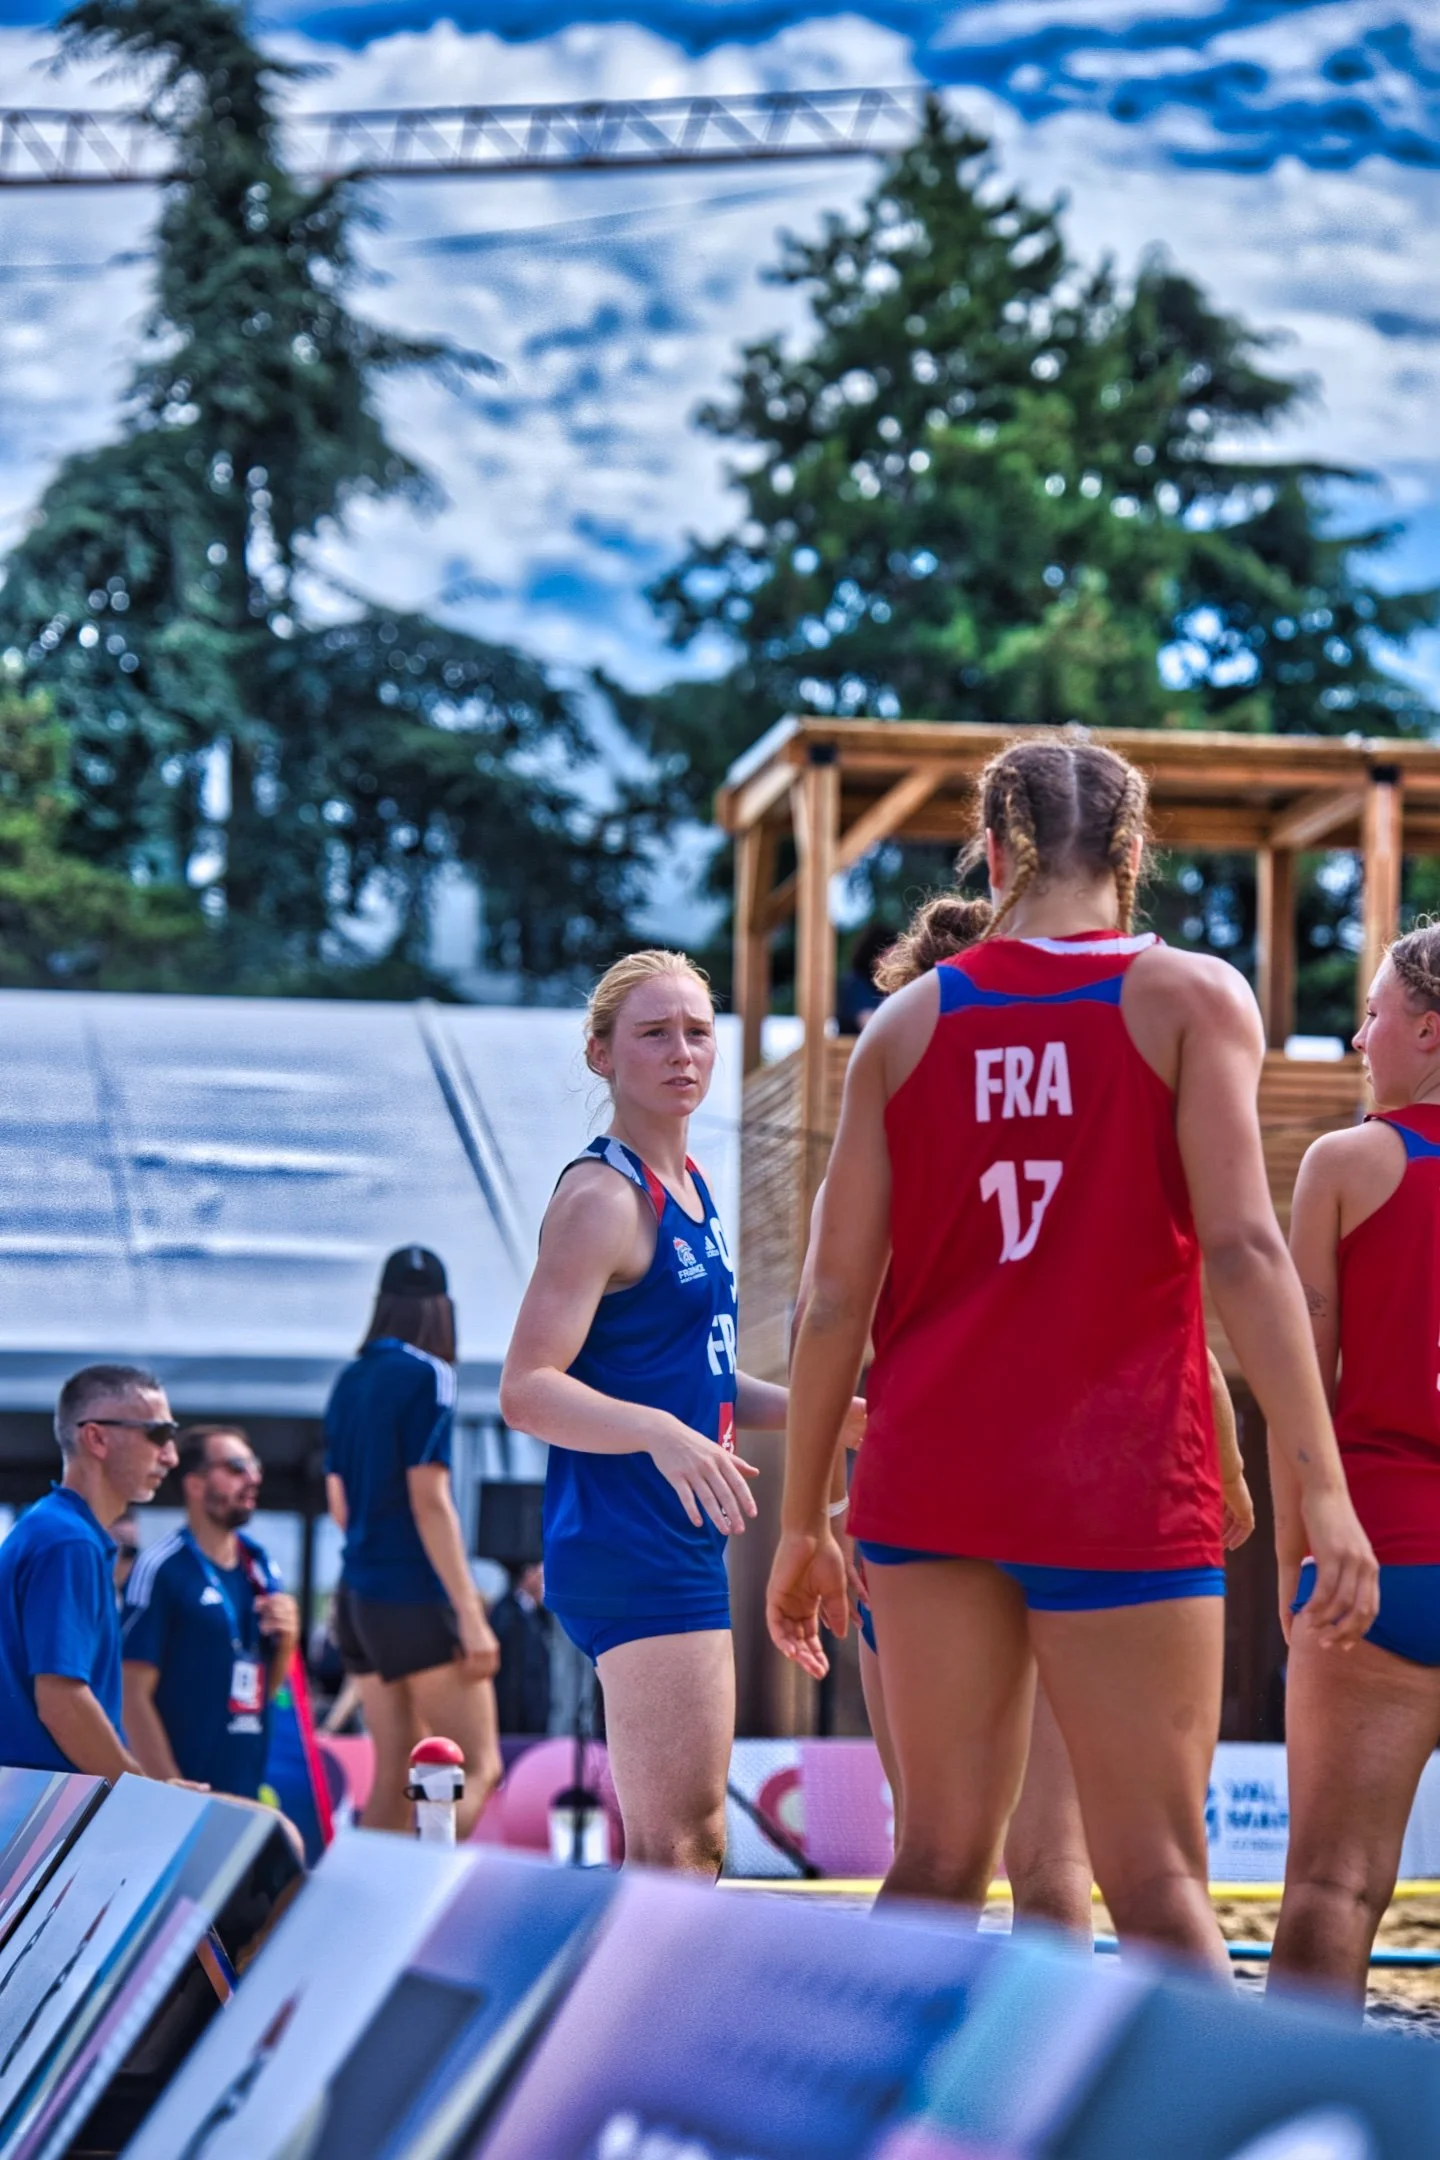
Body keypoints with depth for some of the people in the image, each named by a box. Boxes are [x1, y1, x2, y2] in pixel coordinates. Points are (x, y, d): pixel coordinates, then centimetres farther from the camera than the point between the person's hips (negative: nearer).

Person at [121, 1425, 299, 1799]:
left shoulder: (260, 1565, 10)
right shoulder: (160, 1569, -10)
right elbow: (132, 1696, -13)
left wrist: (286, 1641, -2)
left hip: (249, 1792, 7)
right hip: (187, 1793, -7)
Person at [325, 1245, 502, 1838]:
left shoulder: (350, 1382, 12)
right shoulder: (427, 1375, -10)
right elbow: (429, 1502, -15)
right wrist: (470, 1615, -15)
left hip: (359, 1593, 8)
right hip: (416, 1597, -8)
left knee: (395, 1775, 10)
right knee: (478, 1768, -6)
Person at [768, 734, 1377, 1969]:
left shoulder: (907, 1025, 9)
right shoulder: (1192, 997, 0)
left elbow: (840, 1295, 6)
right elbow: (1241, 1249, -11)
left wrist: (804, 1523, 12)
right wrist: (1322, 1490, -12)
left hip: (929, 1482, 3)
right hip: (1122, 1482, -3)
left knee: (940, 1860, 10)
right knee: (1157, 1880, -2)